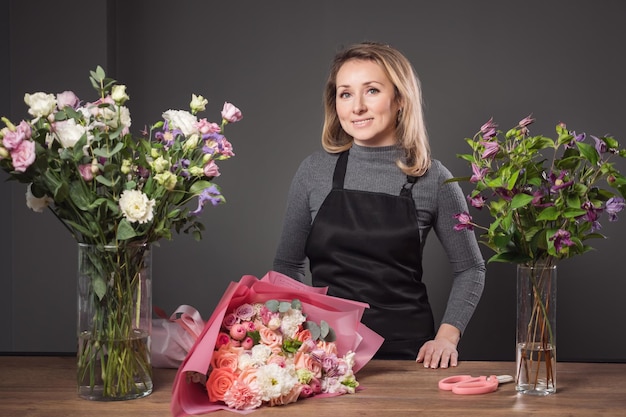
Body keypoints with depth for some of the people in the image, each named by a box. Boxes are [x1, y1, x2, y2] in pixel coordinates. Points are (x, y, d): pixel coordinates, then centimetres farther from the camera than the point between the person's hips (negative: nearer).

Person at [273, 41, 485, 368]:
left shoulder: (433, 179, -1)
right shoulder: (315, 170, 3)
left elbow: (469, 268, 11)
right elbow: (288, 264, 13)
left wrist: (447, 336, -2)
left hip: (406, 349, -1)